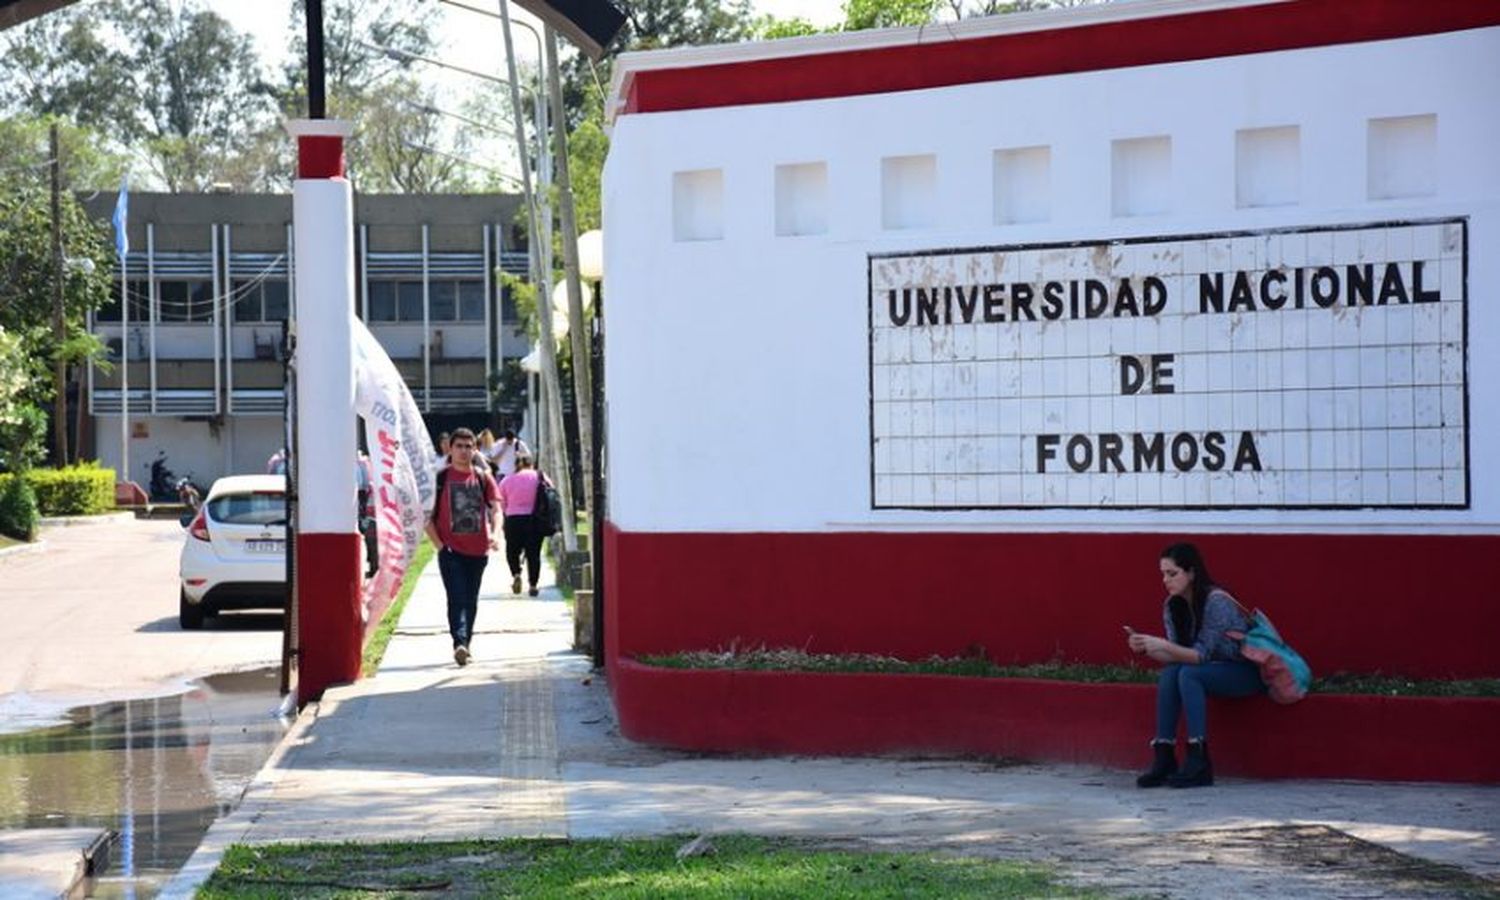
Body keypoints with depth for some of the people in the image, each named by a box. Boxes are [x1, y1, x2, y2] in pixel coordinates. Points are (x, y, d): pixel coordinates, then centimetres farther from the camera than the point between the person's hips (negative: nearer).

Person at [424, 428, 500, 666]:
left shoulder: (483, 479, 8)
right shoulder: (440, 479, 1)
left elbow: (496, 508, -3)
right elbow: (427, 515, 1)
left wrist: (495, 533, -22)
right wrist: (438, 544, -7)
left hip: (478, 551, 3)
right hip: (450, 550, -3)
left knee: (471, 601, 12)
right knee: (457, 597, -16)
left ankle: (465, 645, 24)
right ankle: (459, 644, -28)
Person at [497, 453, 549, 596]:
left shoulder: (506, 481, 5)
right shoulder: (540, 477, 4)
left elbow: (502, 505, 6)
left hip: (513, 520, 0)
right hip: (535, 520, 0)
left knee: (512, 551, 13)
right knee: (534, 553, 7)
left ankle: (516, 574, -10)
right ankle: (533, 584, 4)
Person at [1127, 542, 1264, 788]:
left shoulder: (1216, 602, -23)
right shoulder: (1172, 606, 0)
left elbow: (1201, 655, -25)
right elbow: (1175, 656, -2)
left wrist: (1162, 645, -35)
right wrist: (1146, 647, -20)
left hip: (1247, 673, -7)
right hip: (1214, 671, 7)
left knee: (1189, 674, -31)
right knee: (1168, 674, -21)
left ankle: (1199, 763, -33)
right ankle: (1163, 758, -24)